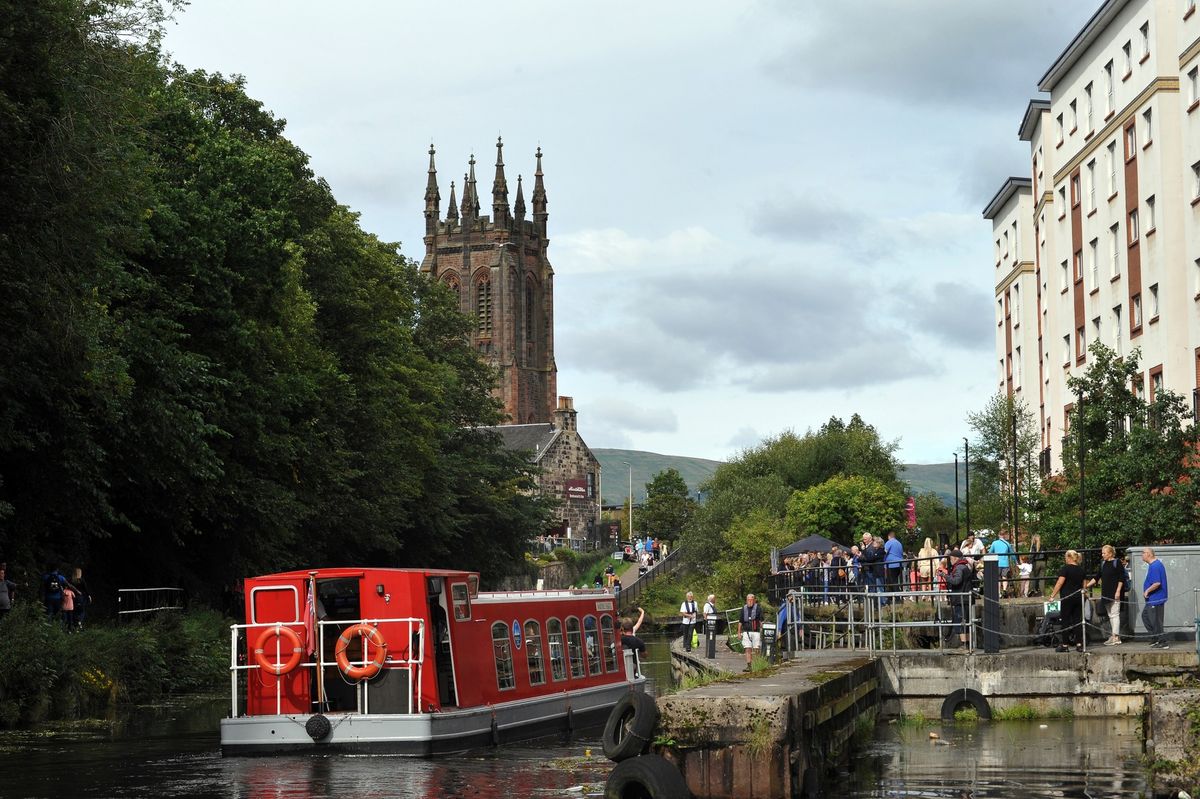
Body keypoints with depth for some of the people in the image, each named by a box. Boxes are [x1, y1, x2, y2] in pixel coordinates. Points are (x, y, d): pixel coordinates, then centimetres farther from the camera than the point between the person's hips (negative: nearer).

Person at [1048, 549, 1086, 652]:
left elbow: (1060, 583, -15)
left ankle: (1065, 645, 1)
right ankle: (1079, 644, 3)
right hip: (1079, 597, 6)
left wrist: (1053, 596, -11)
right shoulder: (1081, 569, 10)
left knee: (1066, 621, 0)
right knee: (1077, 620, 7)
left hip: (1067, 597, -6)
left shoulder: (1066, 568, -10)